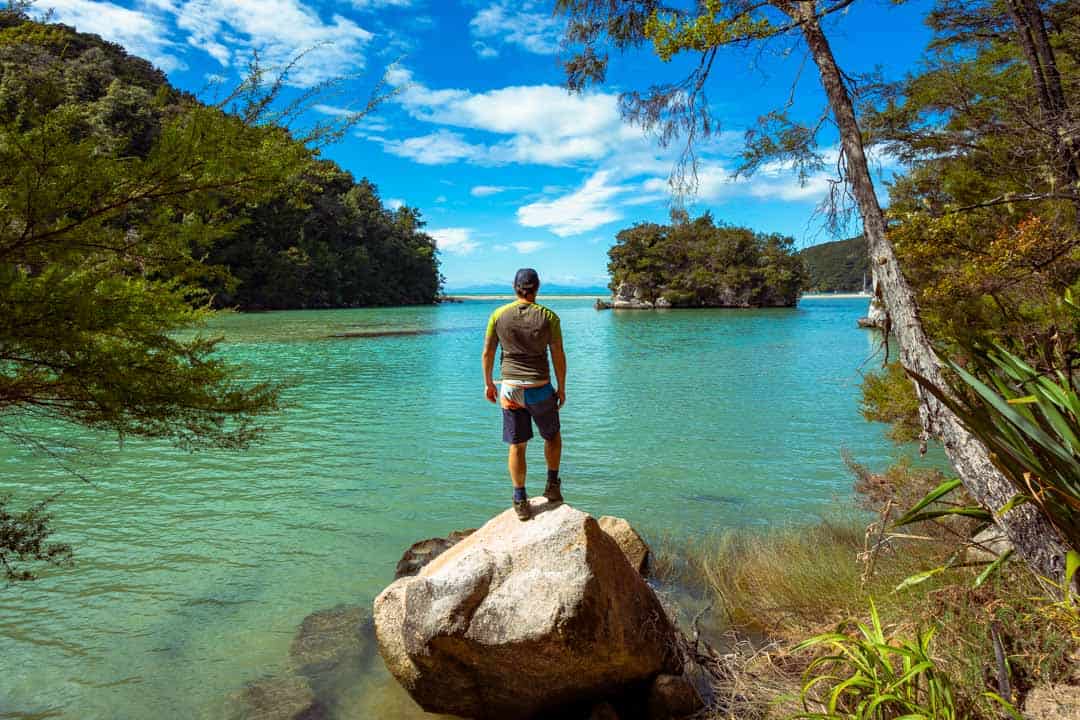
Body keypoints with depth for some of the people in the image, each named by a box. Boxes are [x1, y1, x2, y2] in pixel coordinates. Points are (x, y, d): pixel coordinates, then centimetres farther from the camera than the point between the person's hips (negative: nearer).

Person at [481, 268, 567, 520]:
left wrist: (488, 384, 14)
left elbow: (487, 353, 2)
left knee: (517, 446, 10)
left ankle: (520, 500, 14)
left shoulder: (498, 315, -1)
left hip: (510, 388, 1)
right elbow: (558, 357, -4)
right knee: (553, 436, 23)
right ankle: (552, 485, 23)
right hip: (540, 388, -1)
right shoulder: (548, 317, -6)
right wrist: (562, 389, 6)